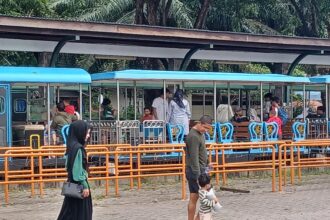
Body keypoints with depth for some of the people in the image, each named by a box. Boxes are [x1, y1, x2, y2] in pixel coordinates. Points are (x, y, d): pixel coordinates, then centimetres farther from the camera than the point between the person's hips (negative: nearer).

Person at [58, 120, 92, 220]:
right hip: (79, 185, -9)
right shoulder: (78, 148, -19)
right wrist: (85, 186, -18)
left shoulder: (72, 146, 9)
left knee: (71, 212, 13)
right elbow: (78, 170, -21)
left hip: (73, 183, 9)